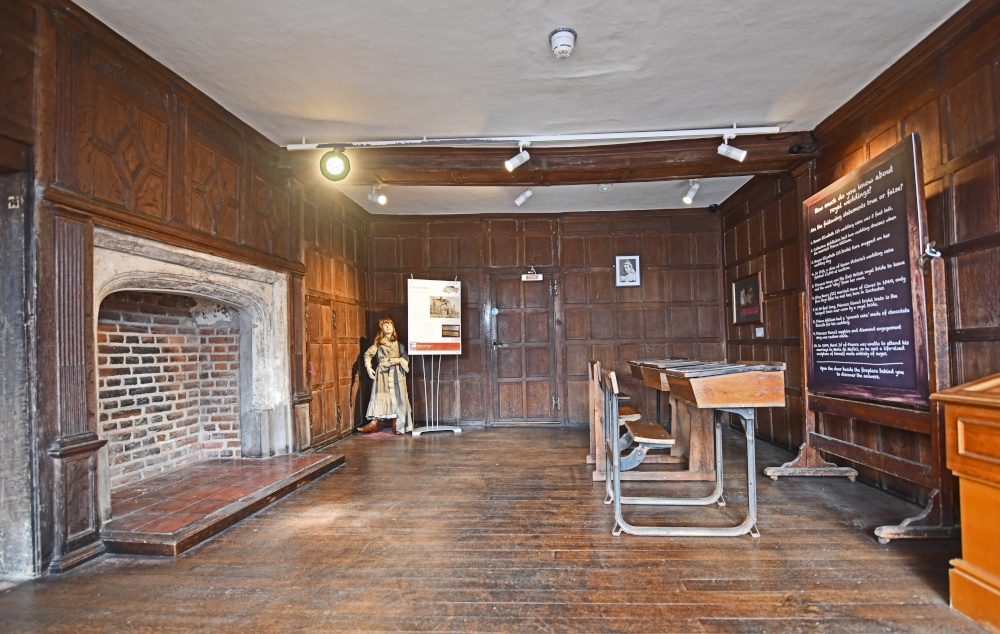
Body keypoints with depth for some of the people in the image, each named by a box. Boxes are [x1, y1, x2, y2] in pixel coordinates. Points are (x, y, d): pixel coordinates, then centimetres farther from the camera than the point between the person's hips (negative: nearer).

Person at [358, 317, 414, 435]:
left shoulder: (398, 343, 10)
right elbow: (368, 354, 5)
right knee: (379, 396, -5)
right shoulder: (378, 343, 9)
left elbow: (406, 357, 6)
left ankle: (396, 424, 5)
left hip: (395, 373, 0)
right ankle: (374, 423, -2)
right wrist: (368, 367, -6)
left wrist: (399, 360, -13)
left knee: (396, 397, -1)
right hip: (382, 372, 0)